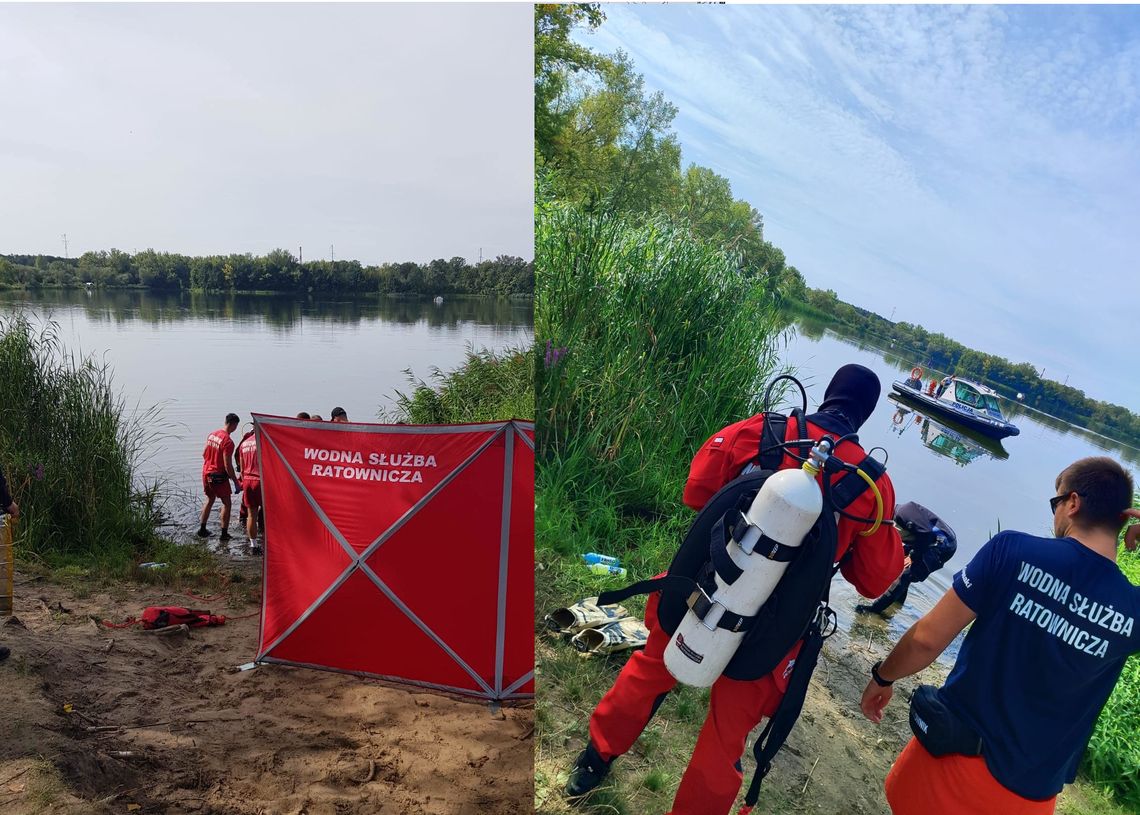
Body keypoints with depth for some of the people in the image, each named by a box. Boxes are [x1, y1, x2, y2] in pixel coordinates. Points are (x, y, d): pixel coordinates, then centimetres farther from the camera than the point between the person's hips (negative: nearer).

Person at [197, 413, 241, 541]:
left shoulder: (212, 434, 4)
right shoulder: (228, 442, -21)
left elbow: (204, 454, 14)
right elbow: (228, 466, -22)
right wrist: (236, 482, -16)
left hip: (206, 472, 8)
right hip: (219, 476, -8)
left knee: (209, 500, 22)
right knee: (226, 503, 4)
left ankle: (202, 530, 25)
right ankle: (224, 534, 5)